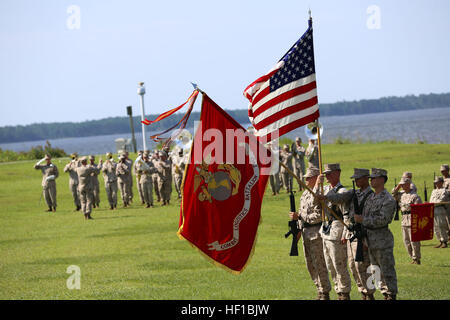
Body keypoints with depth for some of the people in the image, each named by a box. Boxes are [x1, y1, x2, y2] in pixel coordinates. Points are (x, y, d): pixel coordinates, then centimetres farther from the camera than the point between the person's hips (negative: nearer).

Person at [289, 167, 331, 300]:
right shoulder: (305, 194, 15)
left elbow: (319, 216, -21)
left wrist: (299, 217, -20)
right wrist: (299, 229, 15)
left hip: (316, 233, -9)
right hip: (306, 233, 9)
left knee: (319, 264, -6)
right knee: (310, 264, 13)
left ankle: (324, 293, 1)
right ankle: (320, 290, 22)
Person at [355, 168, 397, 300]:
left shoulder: (388, 199, -14)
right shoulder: (370, 197, 13)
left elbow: (382, 220, -21)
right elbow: (365, 216, 20)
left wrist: (363, 220, -20)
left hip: (382, 239, -9)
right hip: (371, 240, 9)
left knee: (387, 270, -4)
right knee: (377, 270, 13)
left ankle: (392, 295, 2)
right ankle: (385, 294, 21)